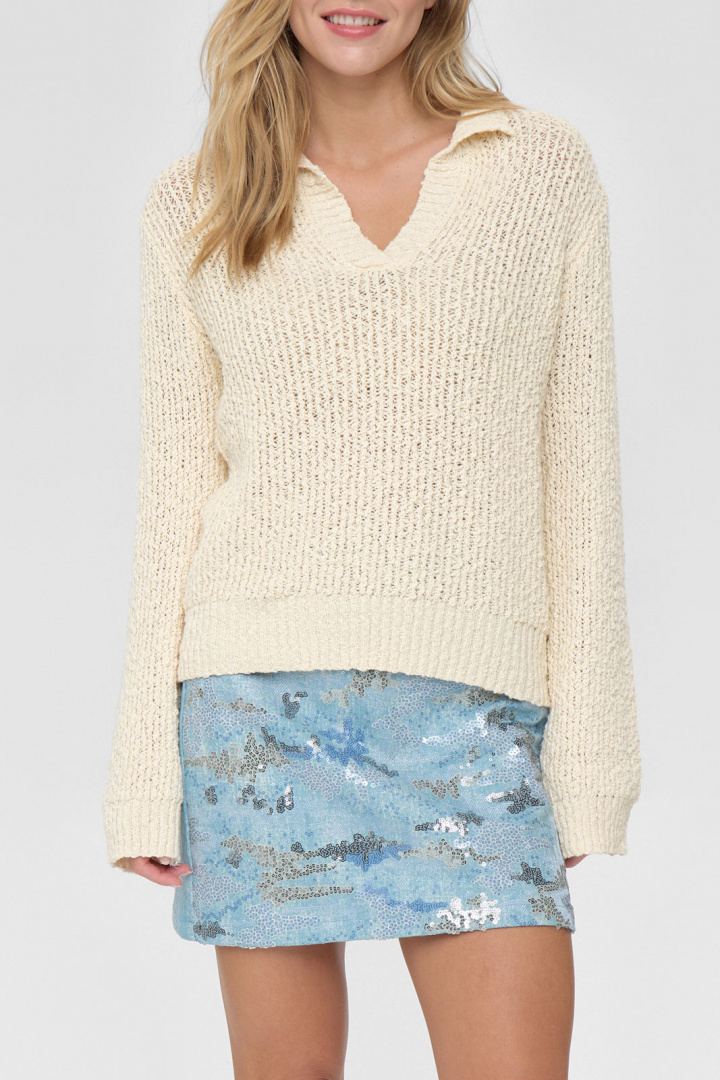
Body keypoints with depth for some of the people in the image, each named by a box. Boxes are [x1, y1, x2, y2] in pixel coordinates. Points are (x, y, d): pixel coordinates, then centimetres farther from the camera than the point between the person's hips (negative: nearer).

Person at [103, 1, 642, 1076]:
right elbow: (175, 486, 7)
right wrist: (146, 777, 3)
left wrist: (588, 751, 1)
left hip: (470, 706, 0)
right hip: (261, 700, 1)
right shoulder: (197, 203, 7)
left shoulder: (547, 168, 6)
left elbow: (579, 472, 6)